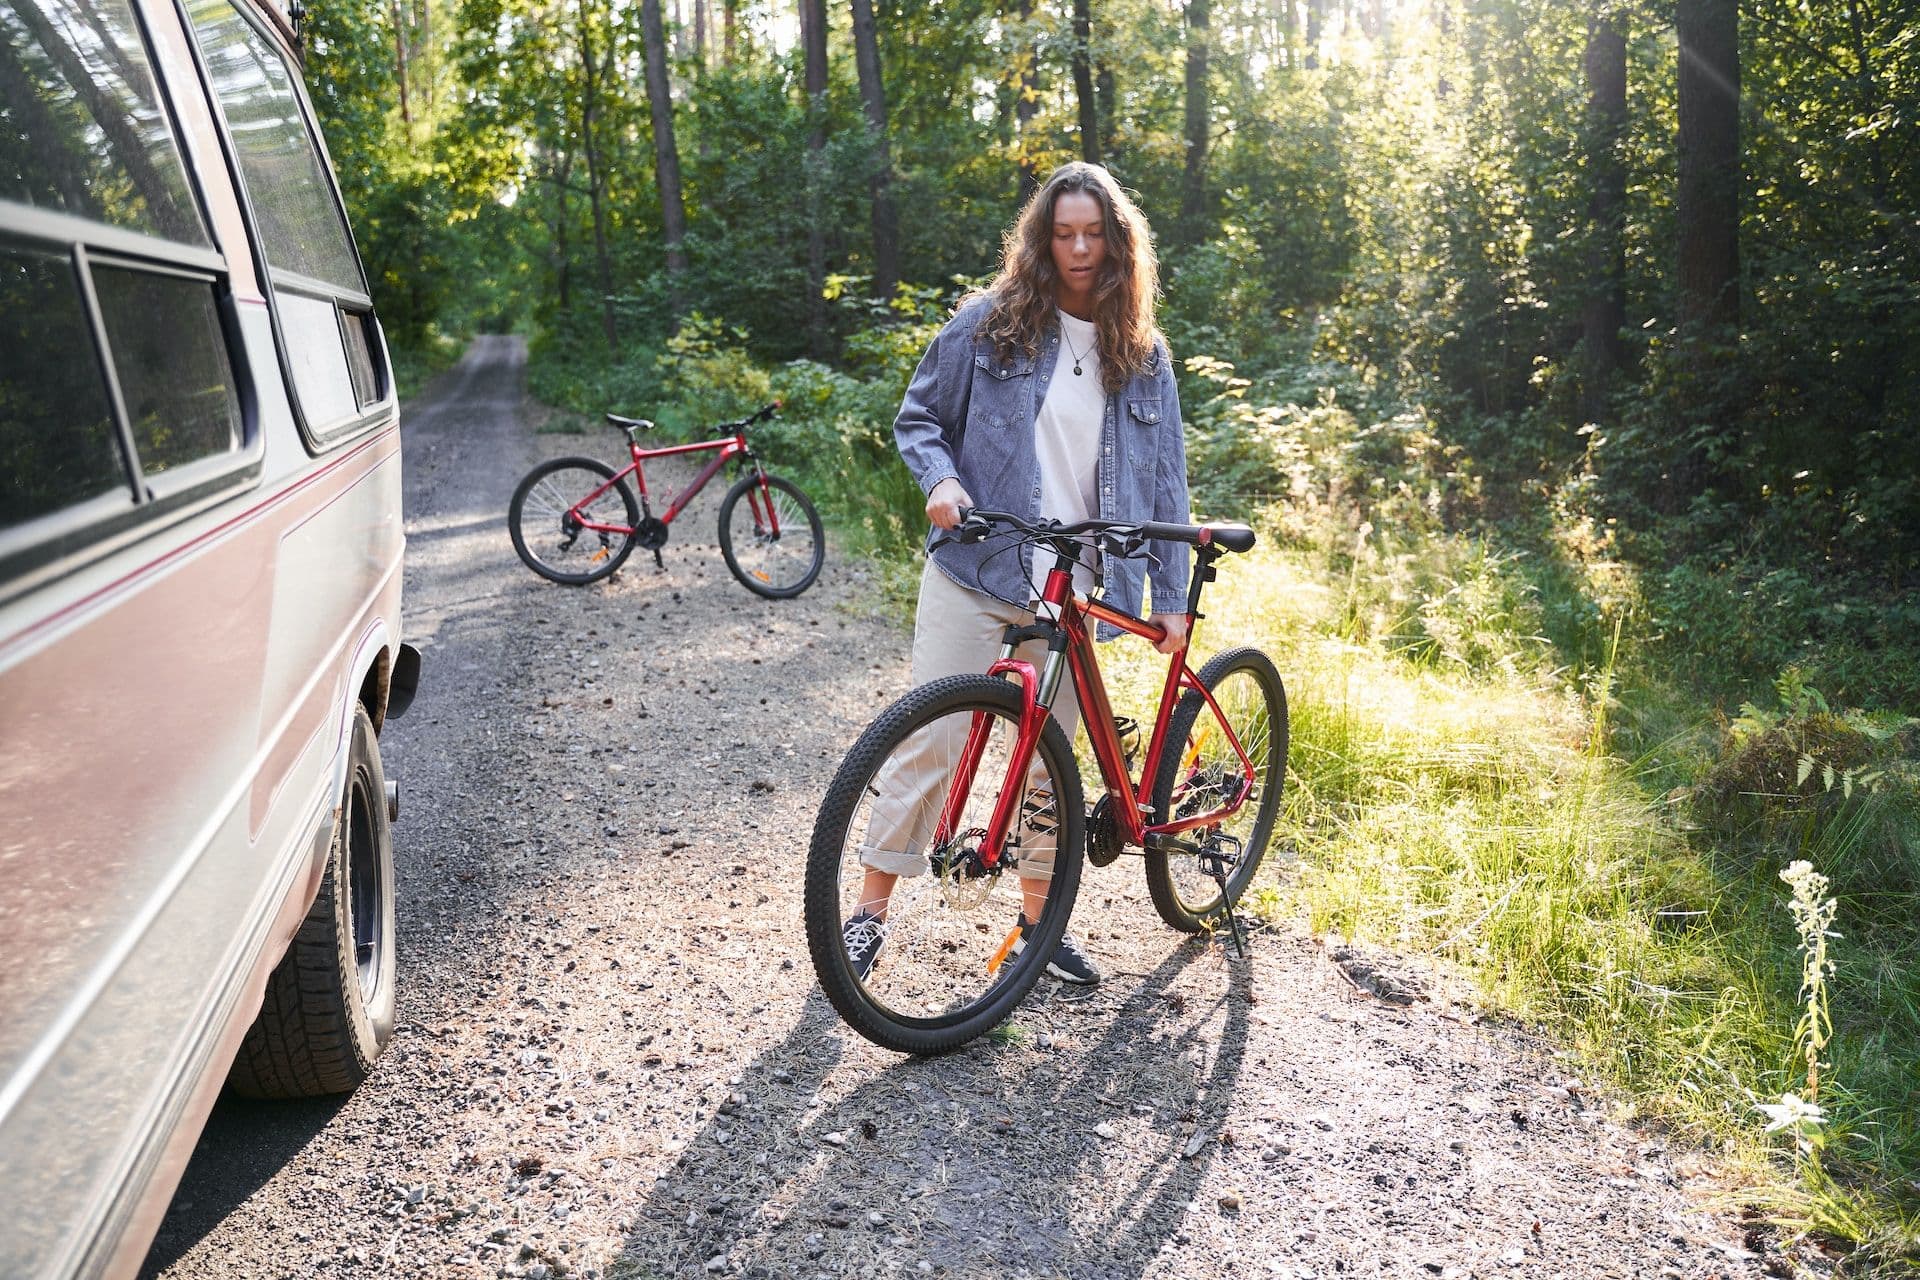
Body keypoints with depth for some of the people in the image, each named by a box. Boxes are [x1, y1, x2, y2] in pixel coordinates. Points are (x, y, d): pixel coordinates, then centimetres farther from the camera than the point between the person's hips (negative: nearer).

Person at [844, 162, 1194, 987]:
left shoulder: (1144, 357, 8)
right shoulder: (989, 322, 1)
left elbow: (1164, 481, 10)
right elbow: (918, 418, 7)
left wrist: (1172, 596, 5)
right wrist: (940, 479, -15)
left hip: (1072, 593, 3)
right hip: (974, 574, -2)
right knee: (931, 743, -2)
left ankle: (1038, 915, 28)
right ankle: (871, 909, 13)